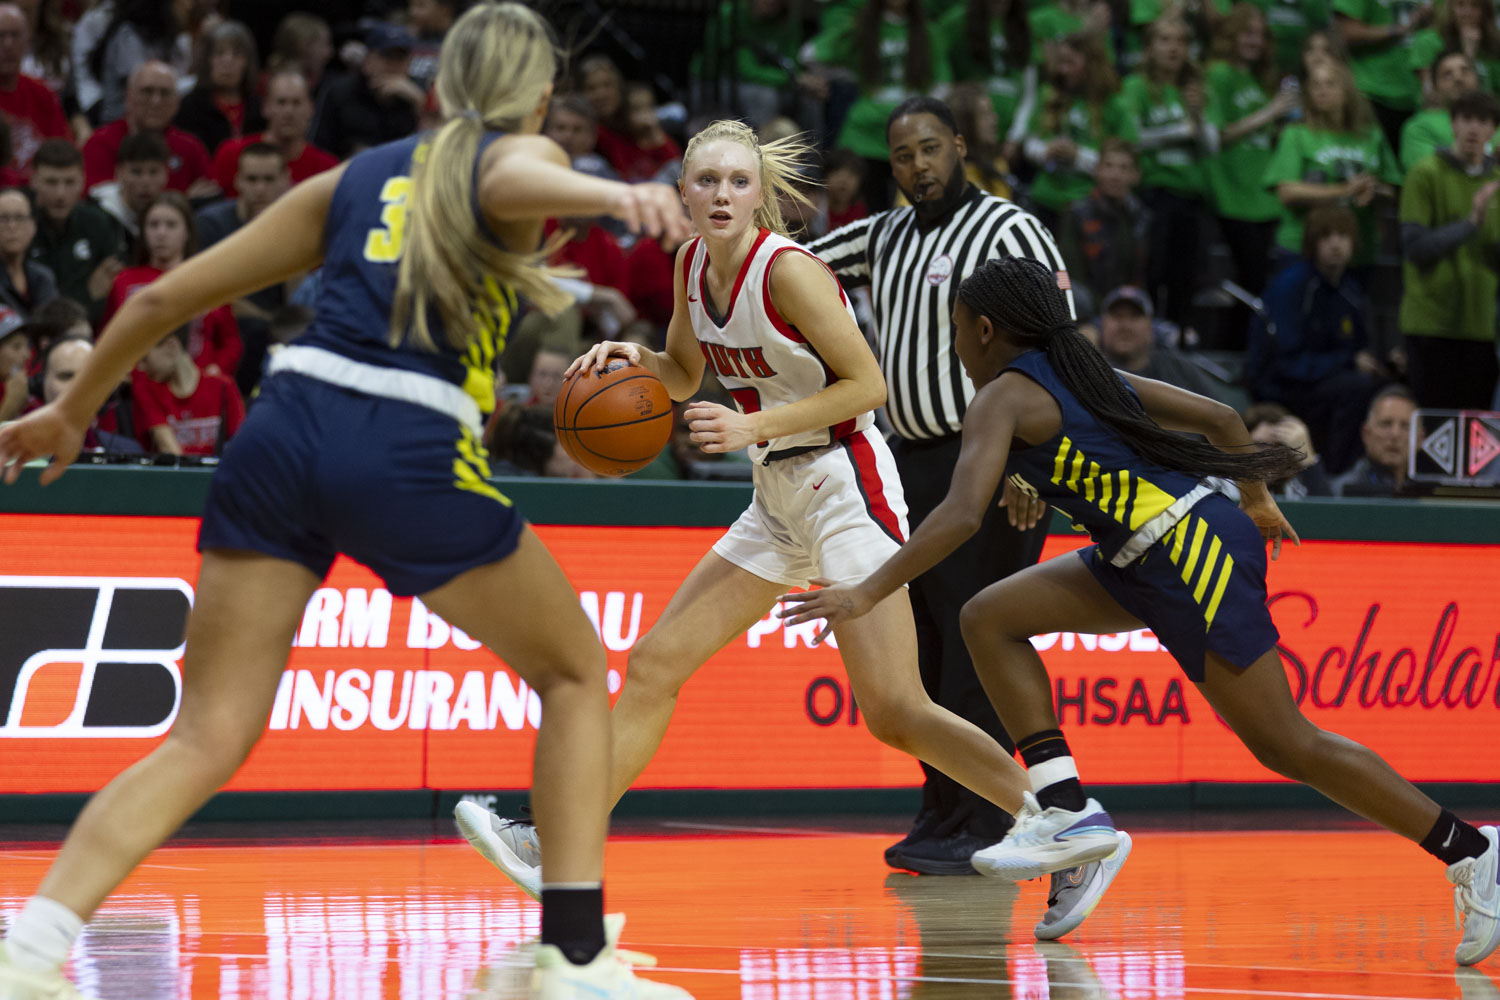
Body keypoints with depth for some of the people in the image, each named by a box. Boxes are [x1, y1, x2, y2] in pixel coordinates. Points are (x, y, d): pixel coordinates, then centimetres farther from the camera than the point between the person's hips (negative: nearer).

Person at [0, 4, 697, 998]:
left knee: (207, 740, 5)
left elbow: (166, 295, 27)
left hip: (281, 431, 4)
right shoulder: (523, 155, 14)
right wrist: (613, 194, -36)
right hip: (408, 455, -4)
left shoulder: (353, 179, 26)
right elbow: (513, 177, -15)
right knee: (575, 672, 17)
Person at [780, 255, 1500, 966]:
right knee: (990, 620, 6)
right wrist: (1256, 502, 35)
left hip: (1191, 557, -10)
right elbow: (1219, 417, 20)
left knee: (1288, 748, -3)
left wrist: (868, 593, -20)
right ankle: (1063, 805, 2)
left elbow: (961, 515, -21)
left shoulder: (1003, 398, -7)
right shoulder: (1087, 374, 17)